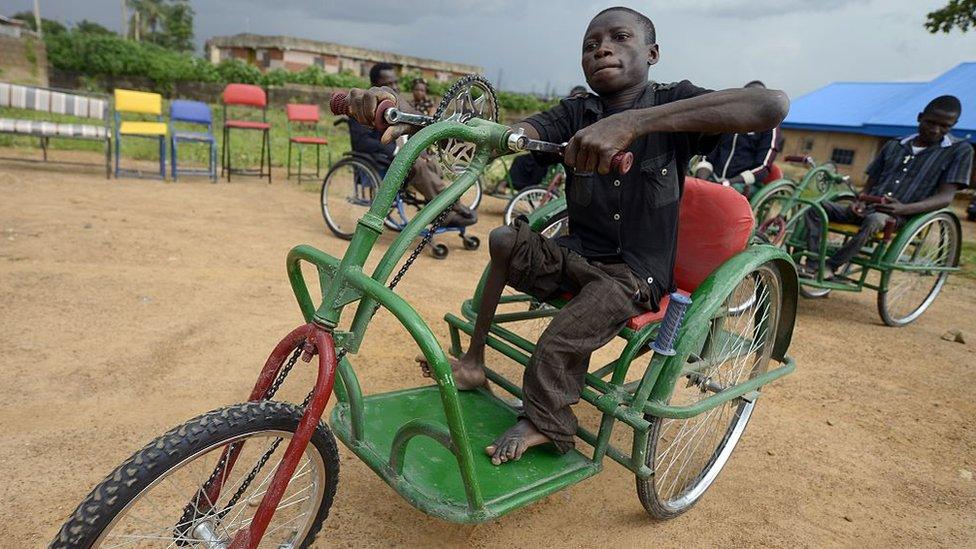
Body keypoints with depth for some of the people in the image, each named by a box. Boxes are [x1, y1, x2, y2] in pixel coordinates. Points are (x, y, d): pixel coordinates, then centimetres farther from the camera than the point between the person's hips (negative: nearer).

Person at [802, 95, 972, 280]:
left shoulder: (959, 150, 3)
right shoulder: (893, 146, 15)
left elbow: (945, 197, -6)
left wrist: (903, 209, -25)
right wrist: (860, 202, -7)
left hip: (904, 216, -4)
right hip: (868, 209, 5)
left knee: (874, 220, -40)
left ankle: (830, 266, -29)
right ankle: (812, 265, -27)